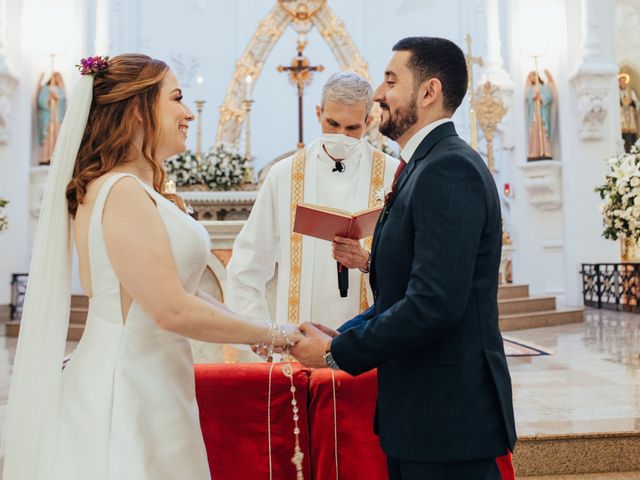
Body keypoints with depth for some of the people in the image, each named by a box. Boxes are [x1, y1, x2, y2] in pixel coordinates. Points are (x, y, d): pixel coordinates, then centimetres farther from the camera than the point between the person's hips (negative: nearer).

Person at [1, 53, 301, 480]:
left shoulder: (139, 190, 9)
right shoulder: (122, 192, -19)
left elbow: (170, 287, 12)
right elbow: (172, 309, -23)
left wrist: (255, 330, 5)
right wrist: (273, 335, -12)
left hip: (150, 388, 9)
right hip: (126, 393, -9)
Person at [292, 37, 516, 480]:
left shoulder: (450, 169, -18)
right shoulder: (430, 166, 12)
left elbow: (434, 303, -27)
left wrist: (337, 352, -16)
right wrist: (341, 336, 2)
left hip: (449, 415, -9)